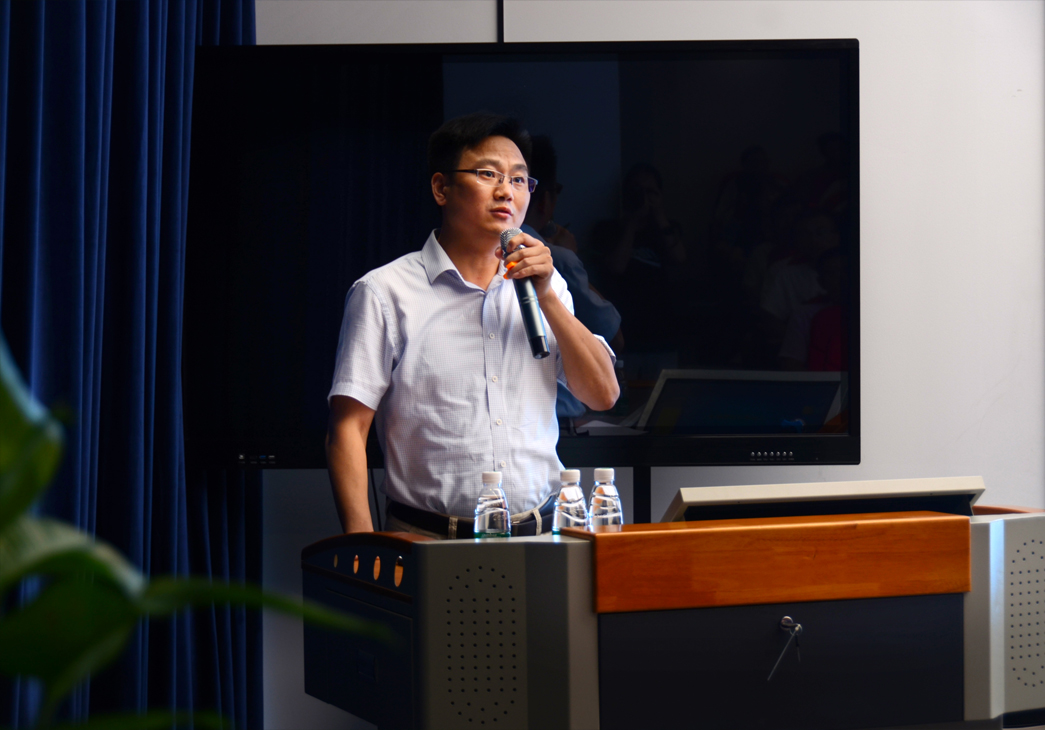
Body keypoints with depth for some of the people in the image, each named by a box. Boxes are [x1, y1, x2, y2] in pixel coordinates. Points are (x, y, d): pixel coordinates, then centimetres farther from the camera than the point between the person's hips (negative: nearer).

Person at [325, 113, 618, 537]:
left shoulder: (544, 284, 16)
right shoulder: (385, 292, 1)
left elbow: (603, 395, 10)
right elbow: (347, 427, -2)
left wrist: (547, 296, 0)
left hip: (539, 535, 4)